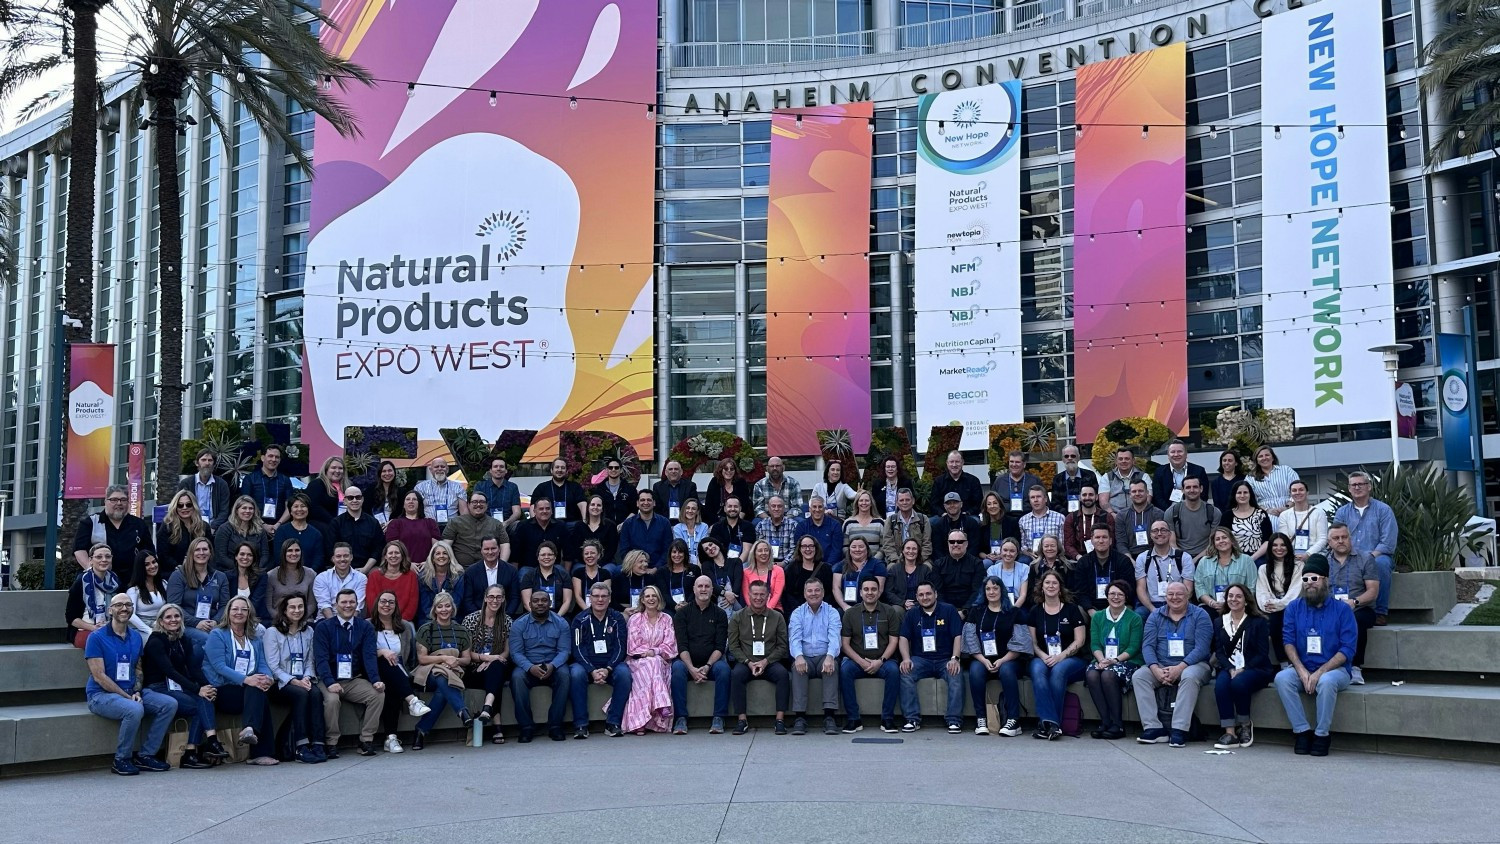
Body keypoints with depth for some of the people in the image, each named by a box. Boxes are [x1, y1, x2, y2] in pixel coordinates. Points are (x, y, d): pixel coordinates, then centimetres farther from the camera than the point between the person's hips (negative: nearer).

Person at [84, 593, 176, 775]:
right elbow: (99, 677, -13)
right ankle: (121, 760, -14)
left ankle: (146, 755, -3)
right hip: (101, 695, -7)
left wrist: (137, 692, -3)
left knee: (170, 704, -11)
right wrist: (128, 697, -17)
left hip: (131, 692, 7)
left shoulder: (136, 638, 11)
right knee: (134, 710, -34)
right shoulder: (97, 637, -8)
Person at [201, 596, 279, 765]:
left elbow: (262, 664, 7)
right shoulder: (217, 635, 1)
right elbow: (219, 666, -13)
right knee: (257, 691, -31)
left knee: (259, 691, -30)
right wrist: (245, 679, -27)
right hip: (222, 692, -5)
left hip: (247, 690, 5)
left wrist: (267, 678, -19)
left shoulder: (254, 639, 20)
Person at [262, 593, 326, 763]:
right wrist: (293, 681, -18)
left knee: (316, 693, -30)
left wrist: (307, 678, -7)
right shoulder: (273, 632, 1)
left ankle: (317, 745, -37)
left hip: (302, 680, 4)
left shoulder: (308, 631, 17)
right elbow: (273, 666, -7)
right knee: (301, 694, -34)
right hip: (280, 683, -4)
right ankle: (301, 747, -36)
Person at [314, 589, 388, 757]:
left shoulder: (366, 627, 7)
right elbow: (321, 658, -10)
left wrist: (376, 680, -21)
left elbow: (369, 656, -3)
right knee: (331, 699, -33)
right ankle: (331, 744, -16)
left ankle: (366, 741, -13)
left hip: (355, 680, 3)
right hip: (330, 681, -3)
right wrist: (330, 682, -27)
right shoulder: (323, 628, 0)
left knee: (378, 694, -23)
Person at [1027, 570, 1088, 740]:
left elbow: (1080, 640, 0)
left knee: (1058, 670, -36)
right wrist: (1043, 656, -12)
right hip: (1042, 658, 2)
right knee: (1037, 670, -33)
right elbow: (1032, 641, 8)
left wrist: (1061, 656, -14)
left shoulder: (1071, 609, 6)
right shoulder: (1035, 611, 14)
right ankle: (1051, 723, -43)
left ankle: (1045, 723, -34)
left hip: (1070, 659, -2)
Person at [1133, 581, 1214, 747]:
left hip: (1191, 665, -3)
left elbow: (1202, 648, -10)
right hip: (1161, 666, 3)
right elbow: (1147, 646, 1)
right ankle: (1153, 728, -28)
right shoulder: (1155, 617, 11)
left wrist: (1180, 668, -22)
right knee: (1138, 676, -23)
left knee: (1189, 677, -36)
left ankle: (1179, 730, -37)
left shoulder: (1200, 615, 1)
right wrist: (1156, 669, -18)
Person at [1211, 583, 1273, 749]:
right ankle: (1229, 732, -33)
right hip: (1229, 668, 3)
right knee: (1220, 684, -31)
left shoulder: (1258, 622, 4)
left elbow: (1262, 653, -4)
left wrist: (1243, 670, -17)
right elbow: (1219, 652, 7)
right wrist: (1231, 669, -14)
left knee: (1239, 682, -35)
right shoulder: (1220, 623, 15)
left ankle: (1246, 726, -11)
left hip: (1255, 669, -3)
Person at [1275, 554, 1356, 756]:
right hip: (1301, 669, 3)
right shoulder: (1294, 608, 9)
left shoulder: (1342, 609, -1)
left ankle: (1322, 734, -19)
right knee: (1282, 678, -28)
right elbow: (1288, 641, 1)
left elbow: (1348, 649, -8)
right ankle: (1302, 731, -18)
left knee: (1326, 681, -36)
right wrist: (1302, 671, -16)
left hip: (1334, 669, -3)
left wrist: (1319, 673, -18)